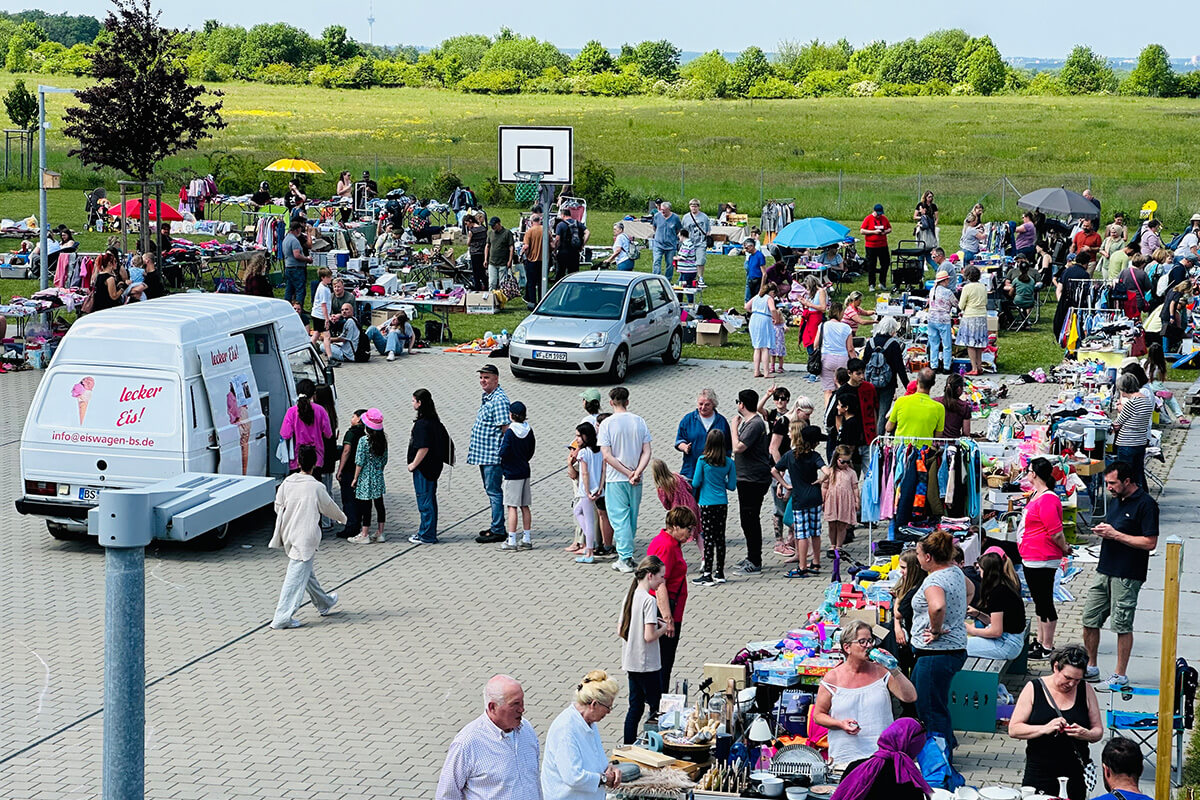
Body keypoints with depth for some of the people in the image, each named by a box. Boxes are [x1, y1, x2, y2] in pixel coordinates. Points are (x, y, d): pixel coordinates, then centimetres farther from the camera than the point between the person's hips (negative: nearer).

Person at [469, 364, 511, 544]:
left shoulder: (499, 399, -17)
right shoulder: (486, 397, 14)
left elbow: (505, 428, -19)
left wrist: (505, 453, -20)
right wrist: (475, 449, 23)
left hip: (493, 454, -10)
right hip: (483, 454, 10)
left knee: (494, 491, -6)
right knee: (490, 490, 16)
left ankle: (498, 531, -1)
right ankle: (496, 526, 24)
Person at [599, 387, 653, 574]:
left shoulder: (606, 424, -9)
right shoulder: (639, 422, 1)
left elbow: (607, 455, -14)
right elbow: (647, 452, -4)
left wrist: (628, 473, -11)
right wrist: (636, 473, -10)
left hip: (615, 480, -4)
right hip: (636, 481, 4)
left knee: (619, 518, 0)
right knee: (632, 518, 15)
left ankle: (626, 559, -5)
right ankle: (624, 554, 25)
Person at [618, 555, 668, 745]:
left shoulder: (629, 596, 6)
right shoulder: (649, 600, -19)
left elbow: (620, 632, 10)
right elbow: (649, 636, -24)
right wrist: (663, 629, -4)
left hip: (631, 662, 8)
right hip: (647, 664, -8)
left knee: (635, 707, 13)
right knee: (656, 708, 4)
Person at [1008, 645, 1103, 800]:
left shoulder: (1085, 690, 4)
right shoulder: (1033, 688, -2)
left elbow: (1098, 731, 7)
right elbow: (1013, 729, -6)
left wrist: (1085, 734, -16)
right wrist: (1045, 729, -20)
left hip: (1075, 775, 1)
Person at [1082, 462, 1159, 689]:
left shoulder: (1145, 504, -13)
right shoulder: (1117, 500, 14)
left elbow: (1150, 542, -18)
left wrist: (1115, 534, -18)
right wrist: (1103, 530, 4)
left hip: (1127, 576, -8)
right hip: (1105, 570, 8)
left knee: (1122, 626, -1)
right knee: (1089, 620, 9)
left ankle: (1120, 676, 8)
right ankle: (1090, 667, 23)